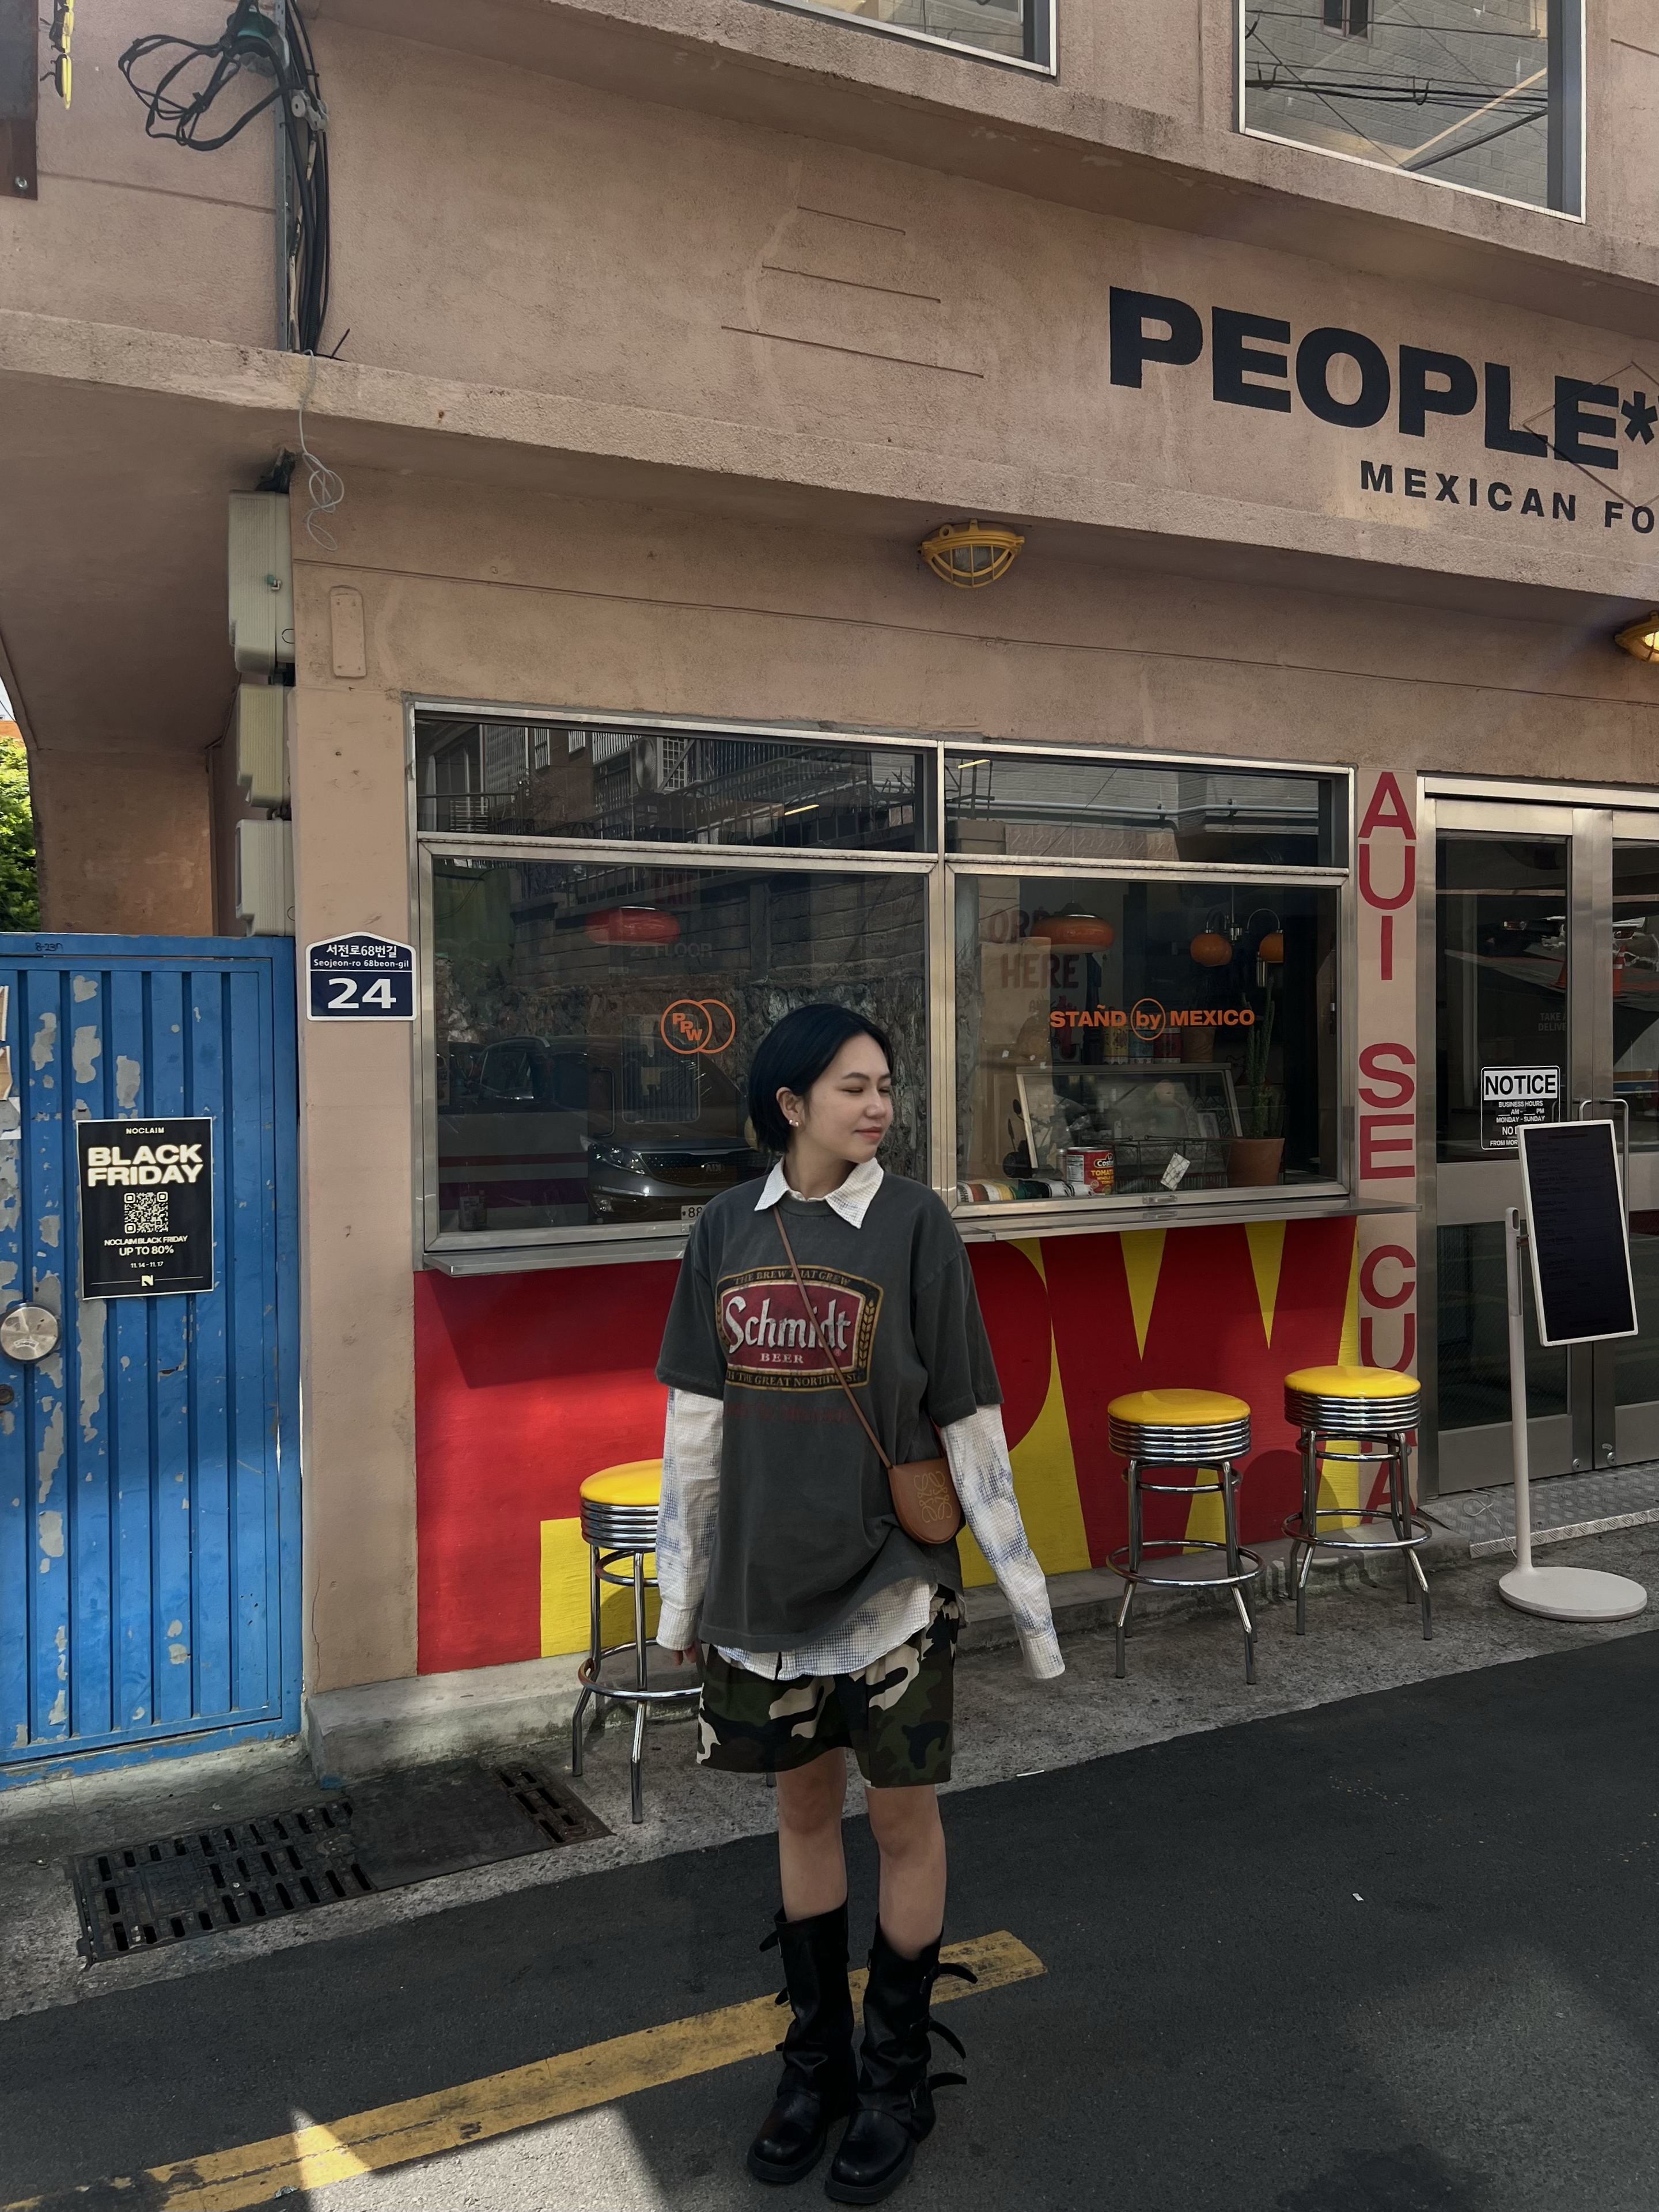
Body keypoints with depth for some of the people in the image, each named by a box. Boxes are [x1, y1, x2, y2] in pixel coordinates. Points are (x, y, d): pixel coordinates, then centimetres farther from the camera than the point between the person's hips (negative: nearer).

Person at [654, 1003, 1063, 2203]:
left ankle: (897, 2079, 31)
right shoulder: (727, 1228, -1)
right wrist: (681, 1587, 8)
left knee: (903, 1818, 10)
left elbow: (969, 1419, -7)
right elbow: (695, 1420, 5)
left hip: (890, 1577, -3)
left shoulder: (913, 1223, -9)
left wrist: (1025, 1588, -6)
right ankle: (817, 2059, 37)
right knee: (804, 1808, 17)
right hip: (767, 1579, 3)